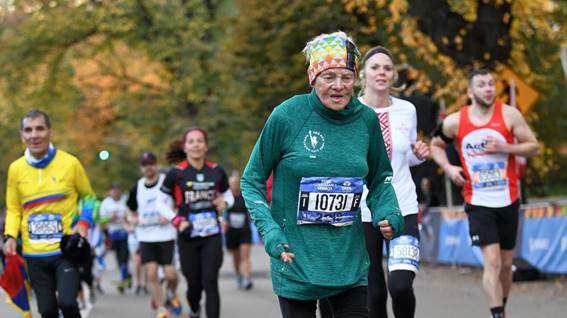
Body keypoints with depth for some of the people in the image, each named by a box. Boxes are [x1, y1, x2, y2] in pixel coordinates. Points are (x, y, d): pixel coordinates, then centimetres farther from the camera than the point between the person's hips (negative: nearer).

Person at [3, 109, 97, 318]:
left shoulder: (70, 163, -5)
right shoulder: (16, 169, 1)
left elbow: (88, 196, 9)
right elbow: (13, 209, 11)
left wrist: (84, 222, -8)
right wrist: (10, 236, -6)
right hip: (34, 254, 3)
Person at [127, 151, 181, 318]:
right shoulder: (137, 188, 7)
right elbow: (133, 210, 21)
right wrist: (137, 220, 0)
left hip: (166, 234, -3)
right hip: (145, 237, 3)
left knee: (170, 273, -6)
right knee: (151, 274, -5)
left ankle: (172, 294, 27)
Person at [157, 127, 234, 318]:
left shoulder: (216, 171, 2)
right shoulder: (176, 173, -5)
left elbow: (228, 195, 17)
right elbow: (161, 203, 2)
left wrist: (224, 202, -7)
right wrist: (178, 221, -12)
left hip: (212, 236, 1)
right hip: (188, 237, -1)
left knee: (210, 282, -11)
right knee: (194, 283, 8)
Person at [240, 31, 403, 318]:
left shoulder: (366, 119, 0)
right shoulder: (287, 116, -11)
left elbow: (380, 177, 15)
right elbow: (251, 181, -3)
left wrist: (388, 213, -5)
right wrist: (269, 231, -16)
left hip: (349, 263, 3)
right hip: (294, 261, -3)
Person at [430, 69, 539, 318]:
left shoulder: (509, 115, -4)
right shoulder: (454, 122, -4)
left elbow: (533, 147, 0)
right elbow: (436, 145, 14)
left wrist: (505, 148, -16)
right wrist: (448, 168, -3)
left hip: (508, 201, 2)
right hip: (478, 203, -2)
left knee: (506, 264, 12)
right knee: (492, 262, -15)